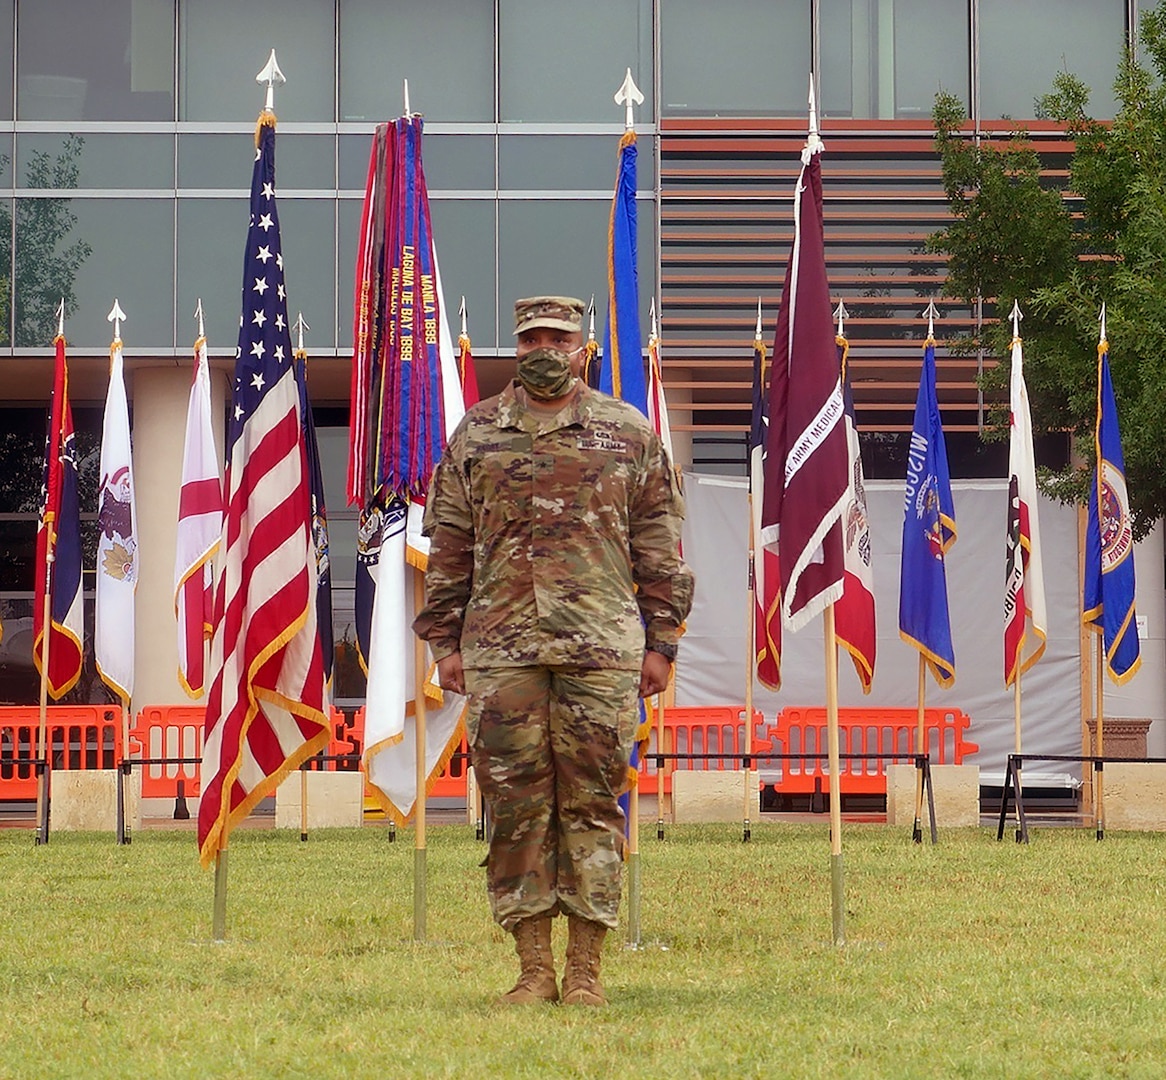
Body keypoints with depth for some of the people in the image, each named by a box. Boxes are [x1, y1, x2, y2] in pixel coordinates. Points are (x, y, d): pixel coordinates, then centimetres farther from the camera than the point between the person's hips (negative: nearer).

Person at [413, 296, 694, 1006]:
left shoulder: (630, 435, 8)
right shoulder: (476, 436, 11)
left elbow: (660, 548, 9)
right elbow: (449, 545, 13)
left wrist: (661, 641, 3)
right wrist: (446, 640, 7)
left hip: (602, 646, -1)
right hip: (501, 648, 1)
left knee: (593, 802, -1)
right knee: (516, 805, 0)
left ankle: (586, 969, 3)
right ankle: (534, 966, 5)